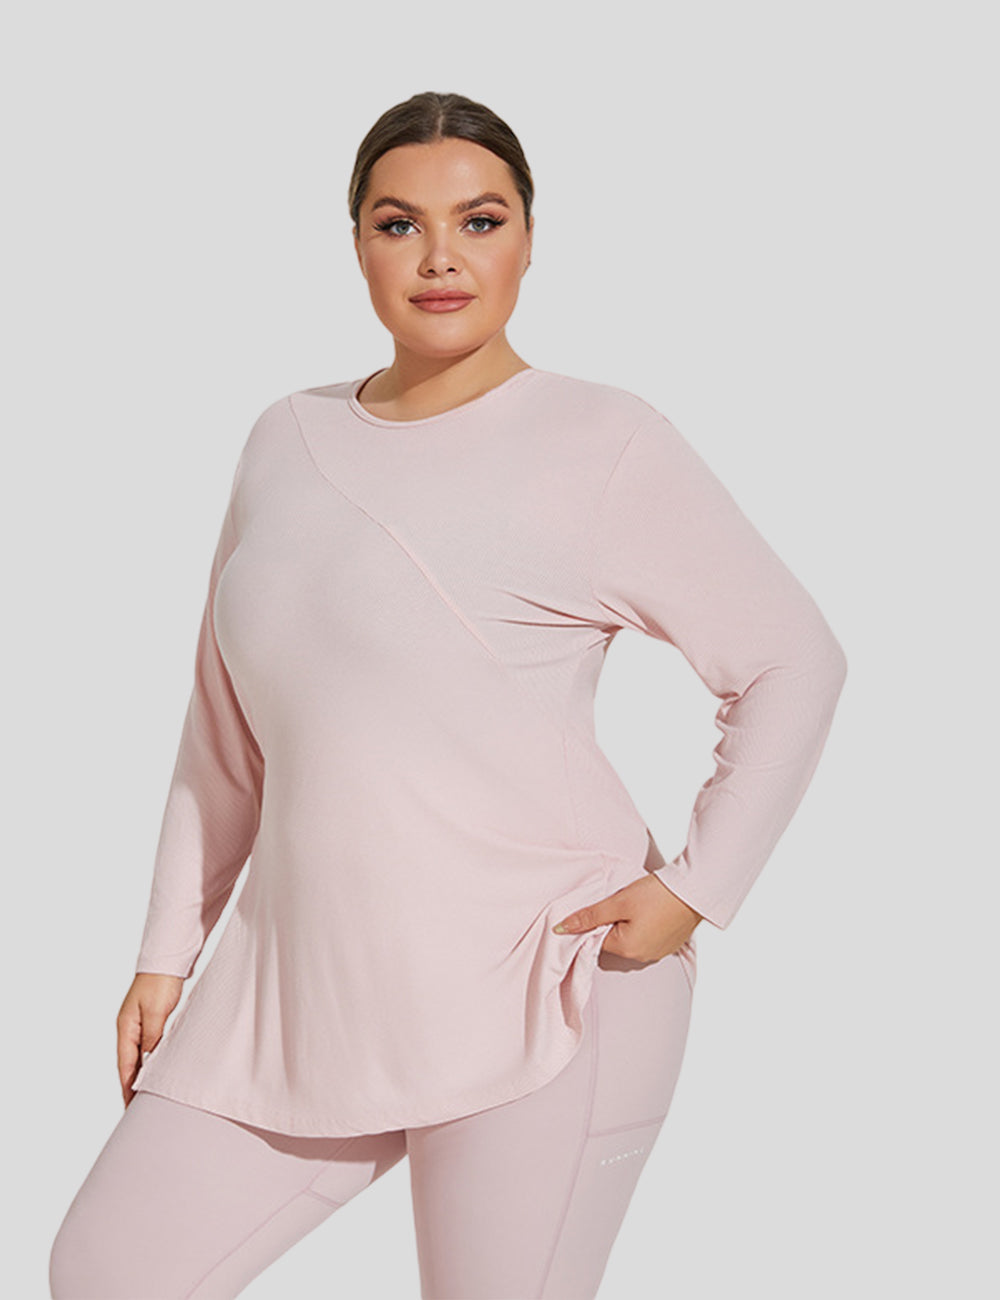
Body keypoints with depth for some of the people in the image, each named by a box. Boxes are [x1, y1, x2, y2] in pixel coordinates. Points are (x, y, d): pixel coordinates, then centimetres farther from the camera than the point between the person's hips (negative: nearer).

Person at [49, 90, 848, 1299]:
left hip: (543, 986, -5)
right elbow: (227, 726, 15)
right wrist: (168, 950, 14)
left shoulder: (602, 445, -7)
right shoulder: (287, 440, 9)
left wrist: (699, 889, -10)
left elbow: (792, 663, -3)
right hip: (311, 980, 6)